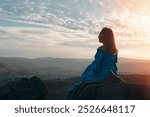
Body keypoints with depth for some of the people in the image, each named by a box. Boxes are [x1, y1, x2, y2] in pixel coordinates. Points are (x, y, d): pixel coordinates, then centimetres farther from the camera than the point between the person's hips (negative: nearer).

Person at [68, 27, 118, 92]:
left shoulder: (101, 49, -16)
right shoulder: (114, 50, 5)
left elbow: (96, 65, -15)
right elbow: (114, 63, 12)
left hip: (102, 74, -7)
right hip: (112, 74, 7)